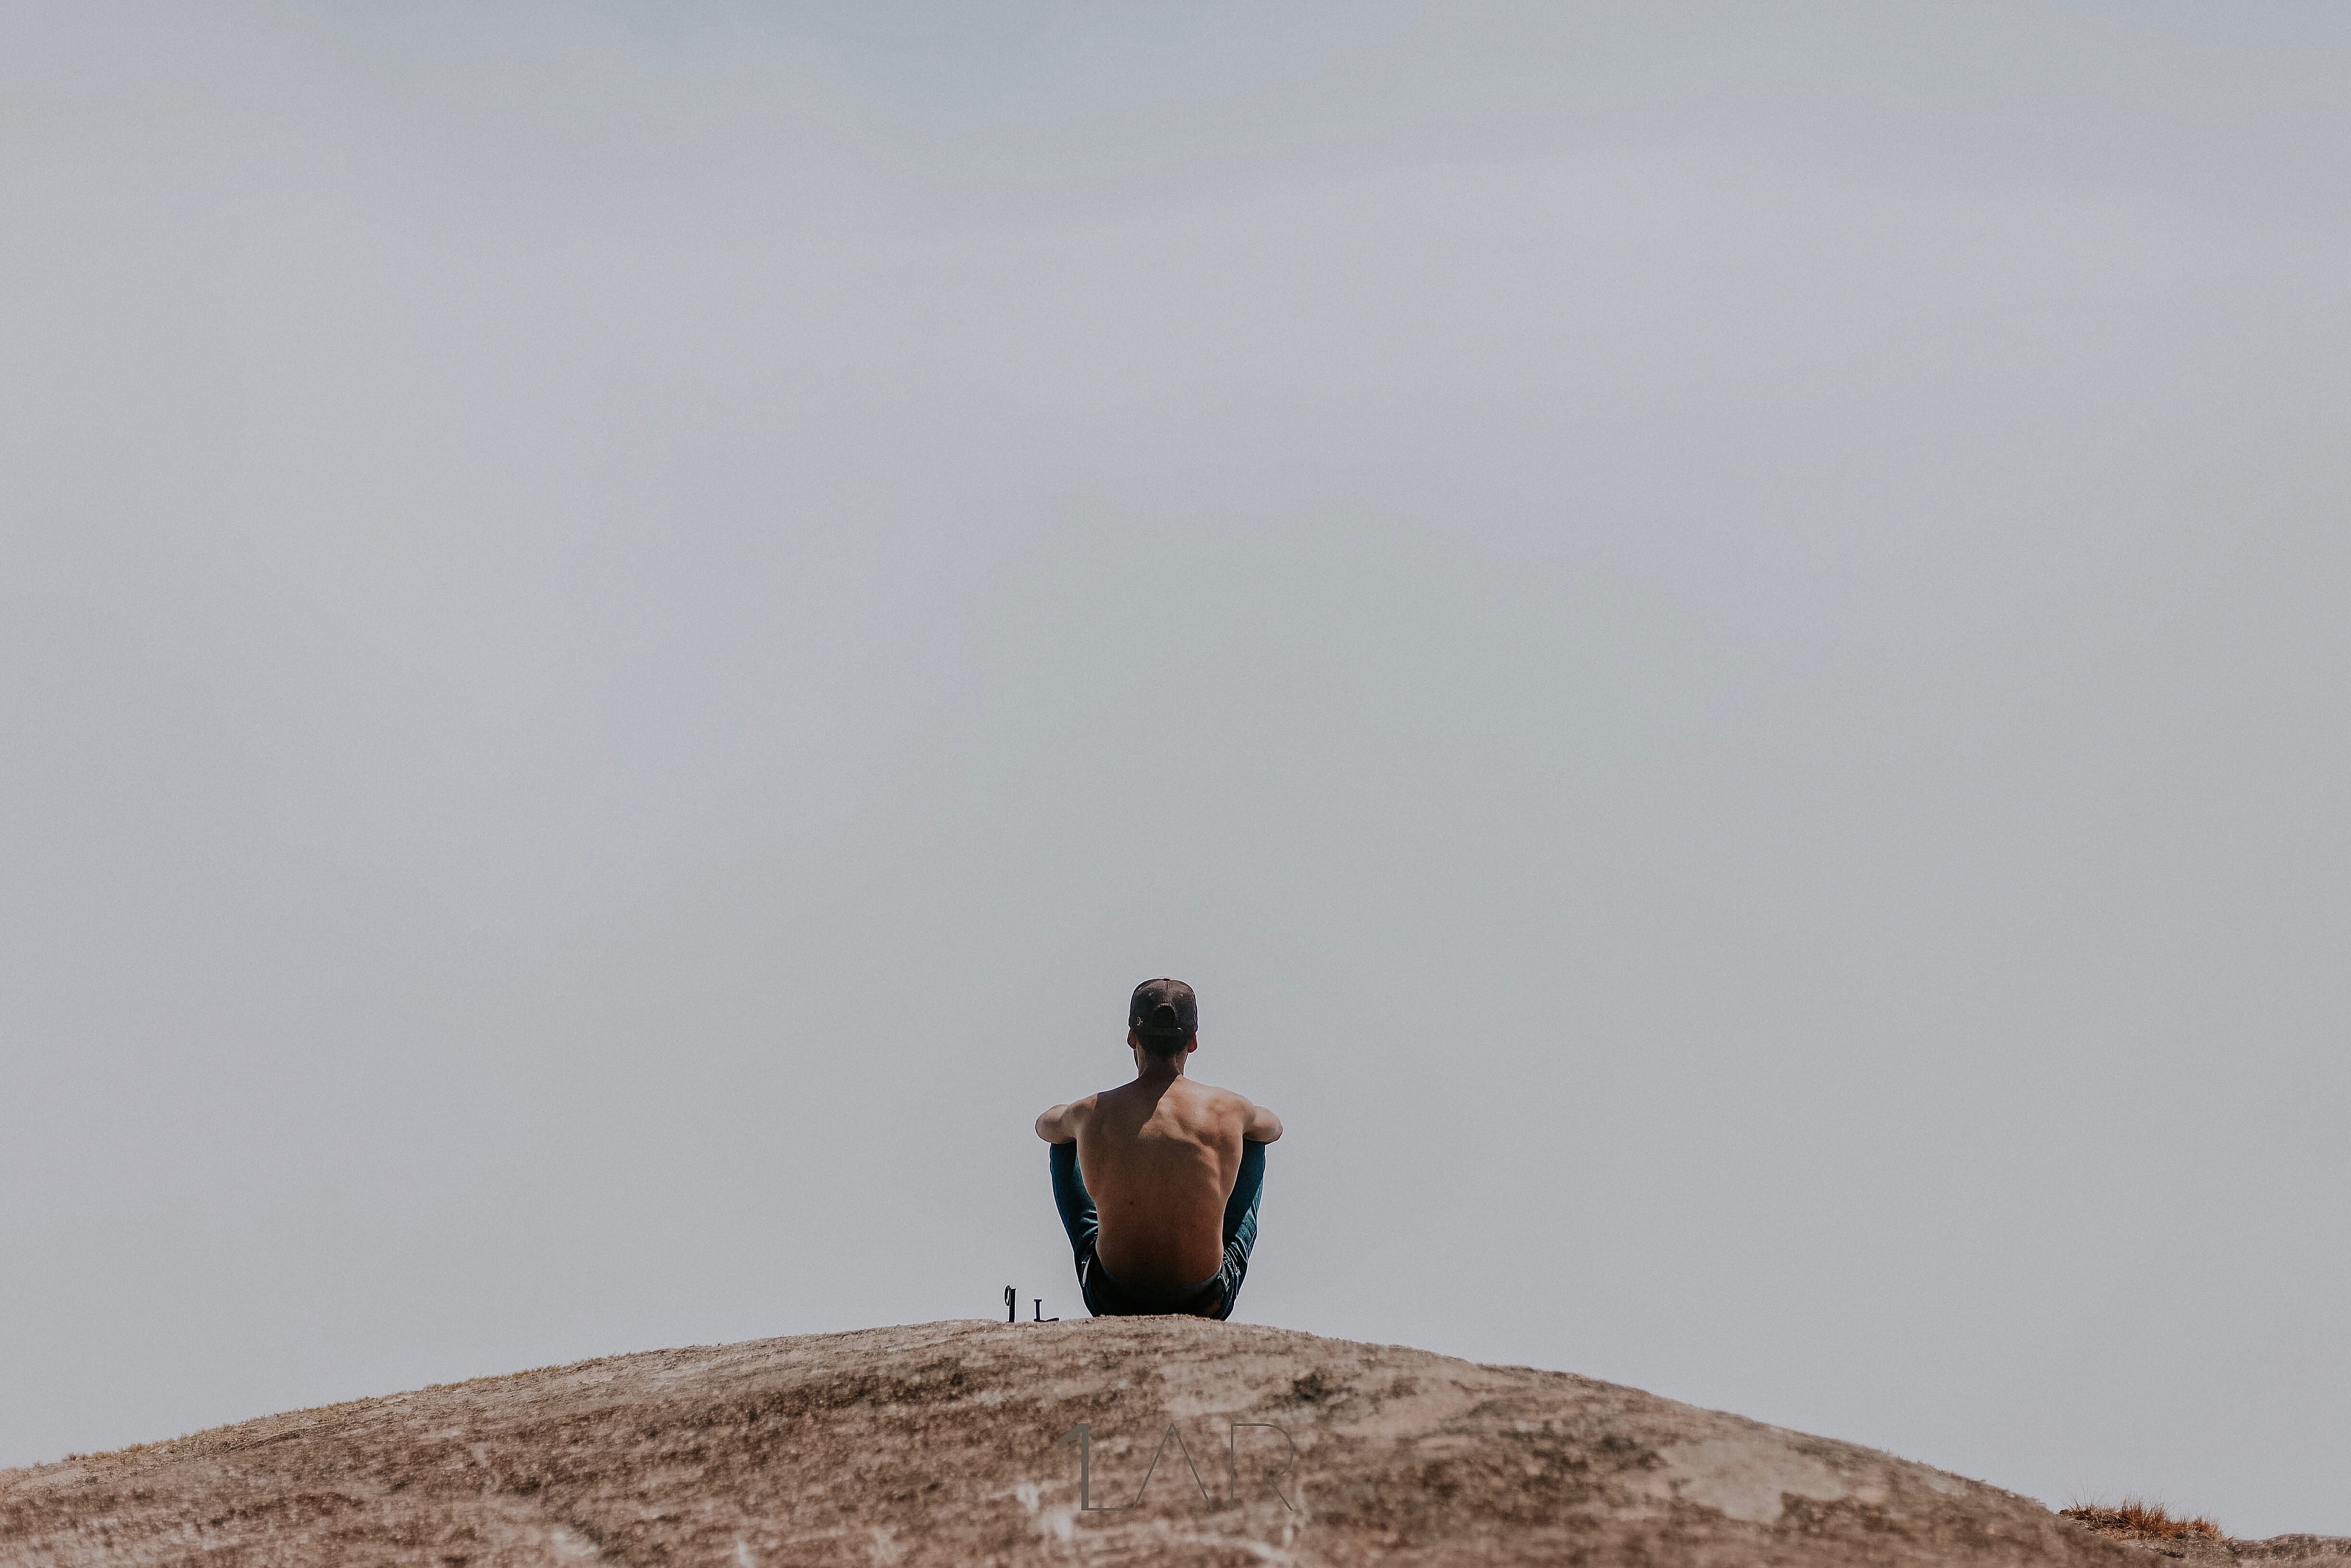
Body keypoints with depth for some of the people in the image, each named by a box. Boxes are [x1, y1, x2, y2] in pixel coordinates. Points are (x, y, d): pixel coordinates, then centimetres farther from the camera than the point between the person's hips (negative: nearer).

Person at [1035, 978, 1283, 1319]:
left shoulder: (1090, 1114, -11)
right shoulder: (1230, 1110, -12)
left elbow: (1044, 1125, 16)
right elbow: (1274, 1127, 16)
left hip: (1113, 1303, 0)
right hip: (1205, 1304, 0)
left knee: (1065, 1143, 23)